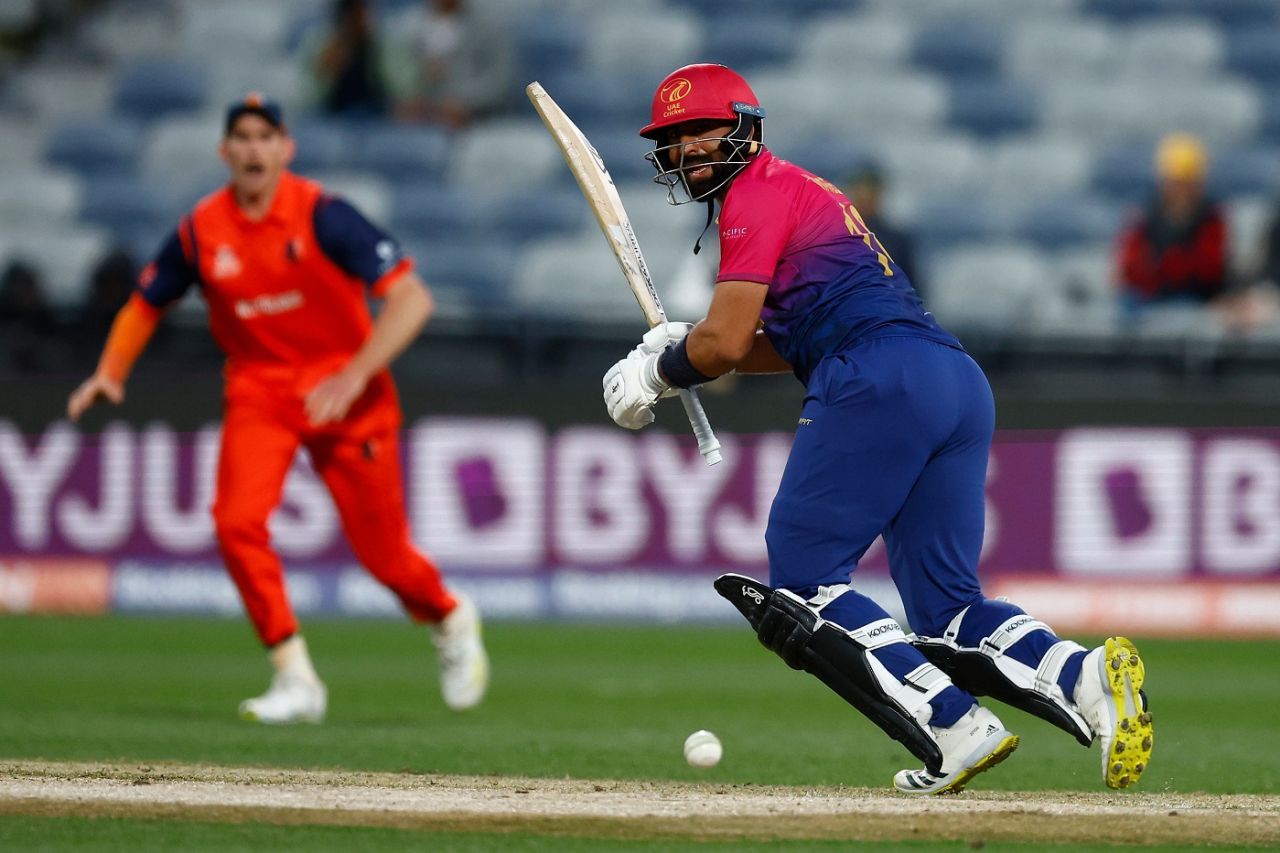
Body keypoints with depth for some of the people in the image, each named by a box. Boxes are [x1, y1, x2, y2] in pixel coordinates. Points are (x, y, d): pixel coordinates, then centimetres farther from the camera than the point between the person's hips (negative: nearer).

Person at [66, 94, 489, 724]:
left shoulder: (322, 216, -16)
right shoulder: (201, 231, -4)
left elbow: (411, 298, -21)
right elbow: (146, 304, 12)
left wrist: (356, 374, -30)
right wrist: (110, 373, -4)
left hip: (346, 393, -3)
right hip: (258, 392, 3)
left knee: (381, 551, 0)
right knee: (237, 522, -19)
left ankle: (451, 619, 34)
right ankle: (296, 681, -8)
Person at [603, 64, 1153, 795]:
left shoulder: (758, 193, 3)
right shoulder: (804, 191, 33)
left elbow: (723, 344, -3)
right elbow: (795, 344, 36)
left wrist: (656, 373, 15)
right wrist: (686, 348, 26)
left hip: (881, 381, -9)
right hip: (962, 384, 9)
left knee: (800, 586, -3)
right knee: (947, 607, 7)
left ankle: (956, 728, -19)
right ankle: (1087, 676, -19)